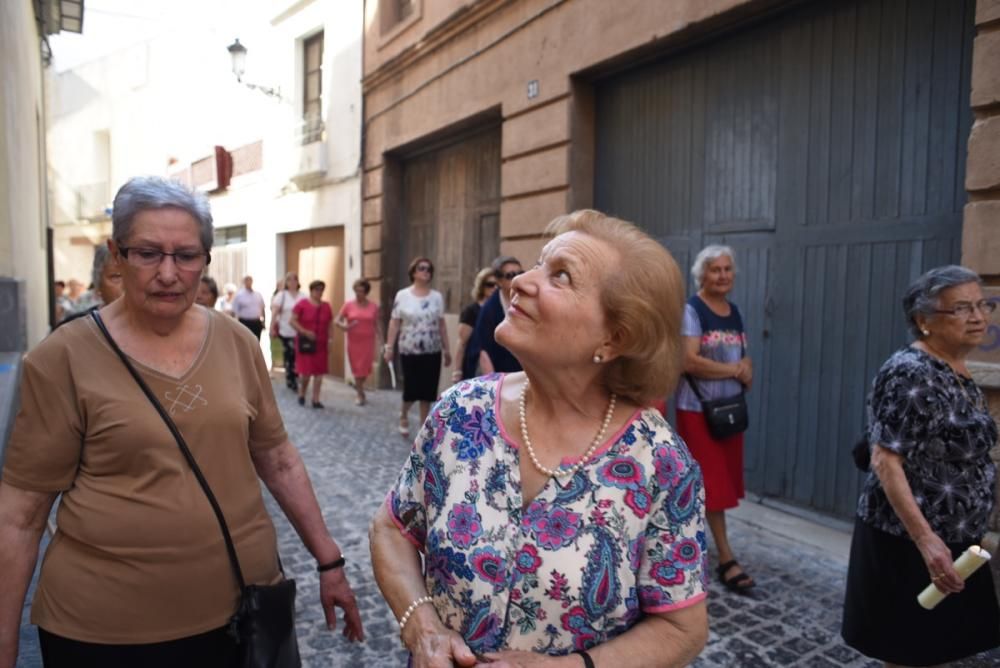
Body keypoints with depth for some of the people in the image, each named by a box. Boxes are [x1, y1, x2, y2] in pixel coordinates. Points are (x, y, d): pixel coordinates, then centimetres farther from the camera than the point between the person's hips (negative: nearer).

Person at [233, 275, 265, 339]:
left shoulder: (258, 294, 8)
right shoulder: (239, 295, -5)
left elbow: (262, 308, 16)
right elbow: (235, 311, -5)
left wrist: (263, 321, 13)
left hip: (257, 323, 4)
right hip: (245, 323, -4)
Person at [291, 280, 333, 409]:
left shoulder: (326, 306, 6)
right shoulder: (301, 304, -5)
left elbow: (330, 325, 14)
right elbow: (292, 321, -8)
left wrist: (330, 338, 3)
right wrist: (305, 332, -18)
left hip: (321, 344, 4)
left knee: (319, 372, 2)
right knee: (305, 371, -3)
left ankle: (315, 400, 9)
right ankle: (301, 394, 23)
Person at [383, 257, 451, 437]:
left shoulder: (437, 297, 4)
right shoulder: (402, 295, -2)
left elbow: (442, 325, 7)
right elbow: (394, 322, -1)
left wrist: (447, 349, 7)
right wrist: (389, 347, -4)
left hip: (432, 351, 2)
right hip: (409, 351, -2)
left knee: (427, 390, 4)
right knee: (411, 388, 0)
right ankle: (403, 415, 31)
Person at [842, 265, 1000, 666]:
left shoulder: (958, 373, 8)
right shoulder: (910, 375, -21)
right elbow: (885, 461, -24)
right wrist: (925, 539, -28)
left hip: (953, 537, 8)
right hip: (909, 539, -8)